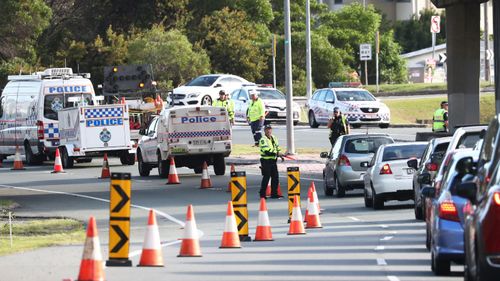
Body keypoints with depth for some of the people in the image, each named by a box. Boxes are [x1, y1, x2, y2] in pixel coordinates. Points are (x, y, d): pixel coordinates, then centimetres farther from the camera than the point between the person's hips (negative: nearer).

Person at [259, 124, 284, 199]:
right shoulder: (263, 140, -13)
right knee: (266, 177, -6)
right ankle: (262, 194, 2)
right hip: (266, 161, -8)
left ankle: (274, 193, 16)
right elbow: (267, 151, -23)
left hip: (273, 161, 8)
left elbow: (277, 148, 23)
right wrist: (277, 153, -27)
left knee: (275, 177, 8)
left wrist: (280, 155, 4)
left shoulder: (274, 138, 13)